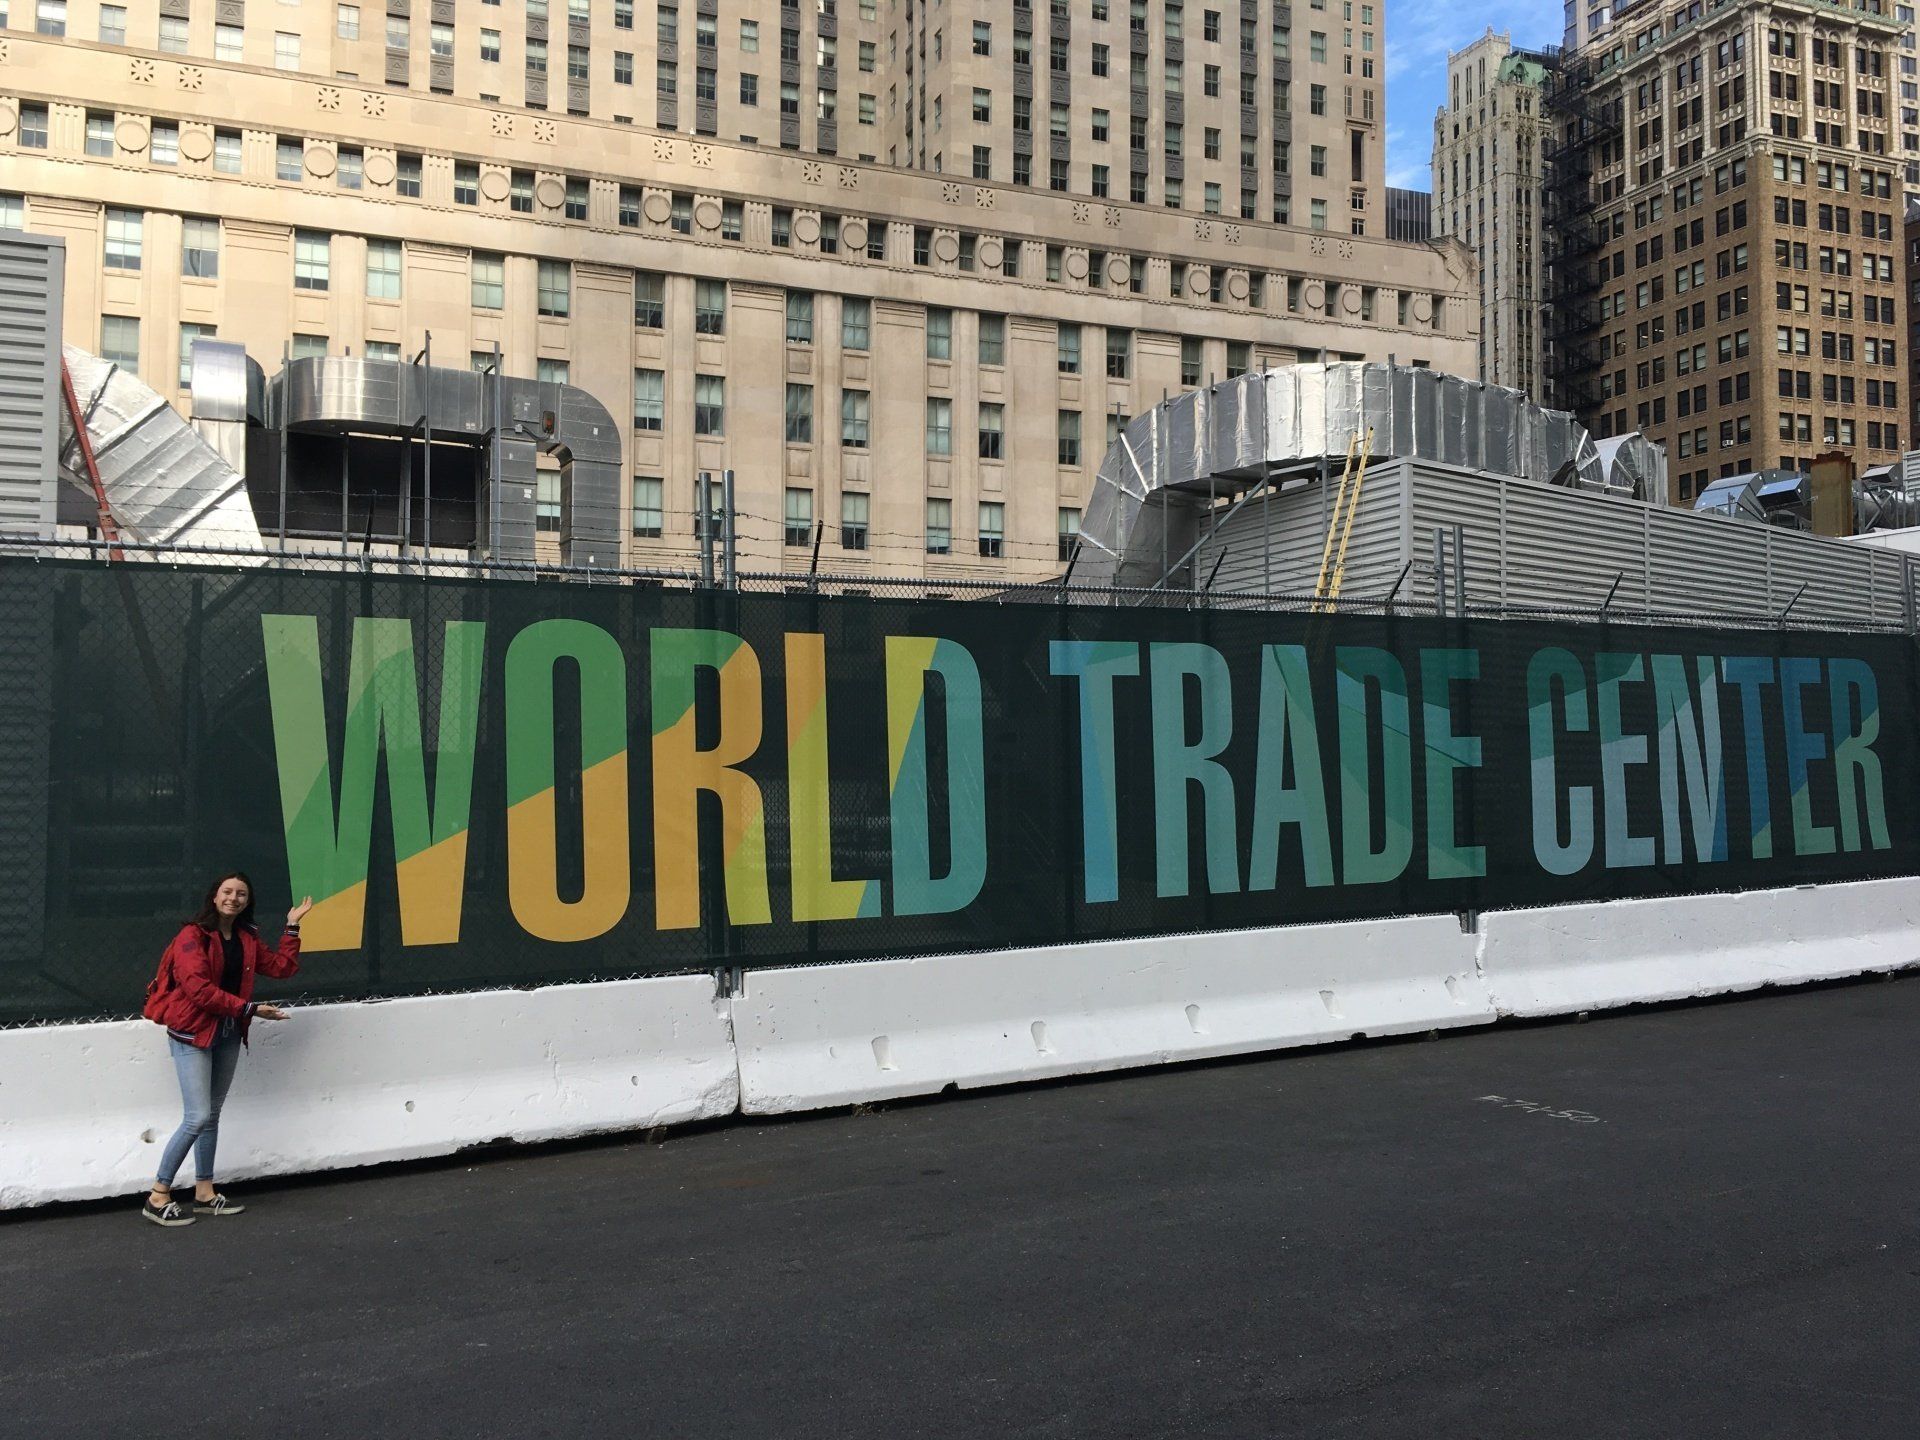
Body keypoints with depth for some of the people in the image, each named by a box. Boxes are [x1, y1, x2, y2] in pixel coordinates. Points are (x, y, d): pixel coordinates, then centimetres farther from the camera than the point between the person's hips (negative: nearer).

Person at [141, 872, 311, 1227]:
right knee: (197, 1118, -12)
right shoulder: (193, 936, -12)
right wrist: (250, 1008, -21)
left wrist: (292, 925, 10)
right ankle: (158, 1198, -1)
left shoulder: (247, 939, 11)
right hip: (192, 1034, -7)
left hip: (228, 1034, 7)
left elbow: (282, 967, 12)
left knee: (211, 1115, 12)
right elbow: (199, 989, -21)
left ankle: (204, 1193, 20)